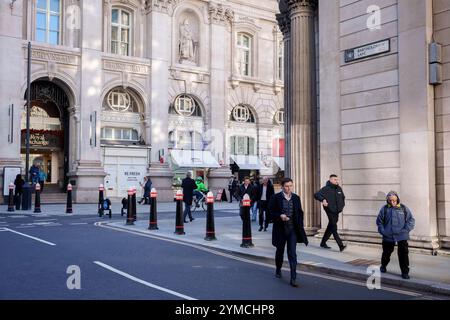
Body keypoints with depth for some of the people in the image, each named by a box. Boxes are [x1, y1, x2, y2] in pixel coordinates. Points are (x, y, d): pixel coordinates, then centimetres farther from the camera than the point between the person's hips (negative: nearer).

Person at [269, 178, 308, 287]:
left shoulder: (296, 198, 5)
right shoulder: (276, 198, -5)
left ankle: (293, 279, -5)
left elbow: (300, 213, 12)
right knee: (280, 251, 17)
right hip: (280, 229, -1)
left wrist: (300, 227, 5)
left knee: (292, 254, -6)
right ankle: (278, 270, 43)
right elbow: (271, 211, -3)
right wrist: (280, 216, -20)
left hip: (293, 229, 1)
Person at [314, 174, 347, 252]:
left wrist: (342, 205, 15)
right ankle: (341, 246, -17)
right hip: (330, 211, -7)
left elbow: (343, 197, 29)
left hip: (337, 211, 7)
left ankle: (323, 243, 29)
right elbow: (316, 194, -15)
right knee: (334, 228, -12)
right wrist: (323, 200, -27)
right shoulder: (326, 189, -9)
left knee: (330, 228, 15)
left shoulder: (339, 189, 11)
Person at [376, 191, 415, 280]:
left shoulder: (404, 208, 2)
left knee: (403, 254, -6)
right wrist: (382, 231, -4)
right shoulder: (384, 209, 2)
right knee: (386, 252, 15)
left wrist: (406, 230, -8)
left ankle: (405, 272, 4)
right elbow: (379, 221, 8)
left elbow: (411, 220, 5)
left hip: (402, 236, -1)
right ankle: (383, 266, 40)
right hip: (388, 236, 1)